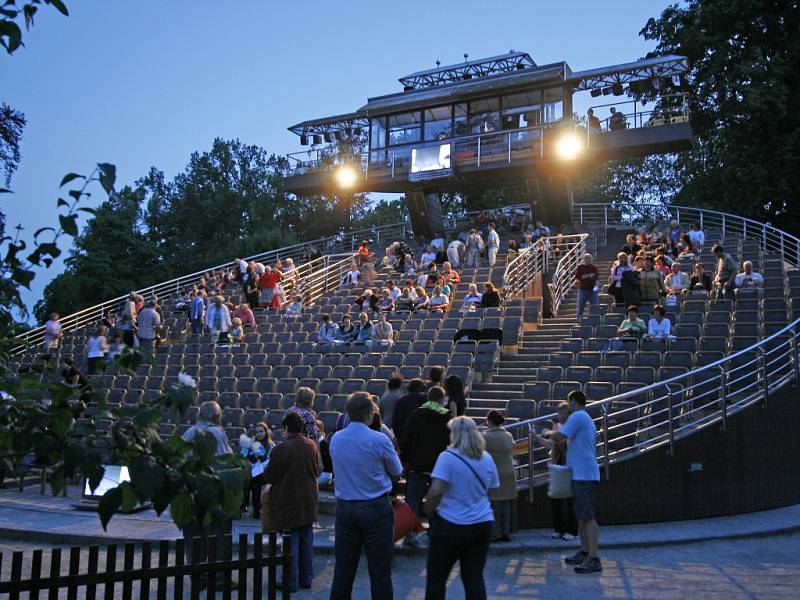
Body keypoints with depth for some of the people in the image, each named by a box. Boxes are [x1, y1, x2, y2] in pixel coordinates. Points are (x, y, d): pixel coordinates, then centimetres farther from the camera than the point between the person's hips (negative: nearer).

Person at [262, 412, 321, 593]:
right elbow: (318, 469, 9)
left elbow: (268, 476, -13)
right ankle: (306, 578, 24)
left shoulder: (281, 449, -20)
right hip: (308, 501, 5)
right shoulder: (312, 445, -3)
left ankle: (291, 582, 9)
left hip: (288, 502, -5)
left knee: (290, 542, 3)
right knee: (306, 539, 15)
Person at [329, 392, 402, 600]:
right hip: (376, 508, -4)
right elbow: (397, 472, 0)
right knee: (380, 571, 4)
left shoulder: (335, 440, 2)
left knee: (343, 568, 12)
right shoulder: (379, 440, -13)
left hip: (344, 508, 5)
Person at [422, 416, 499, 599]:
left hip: (451, 525, -5)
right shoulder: (487, 459, 6)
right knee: (475, 576, 8)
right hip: (483, 523, 5)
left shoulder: (447, 457, -14)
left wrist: (428, 510, -5)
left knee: (437, 576, 9)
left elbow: (436, 491, -21)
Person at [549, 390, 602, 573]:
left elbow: (558, 437, -16)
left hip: (584, 475, -11)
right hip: (582, 474, 11)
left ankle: (594, 559, -12)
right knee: (582, 516, 16)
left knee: (588, 517, -11)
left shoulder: (577, 416, -11)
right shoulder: (587, 419, 21)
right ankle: (584, 552, 23)